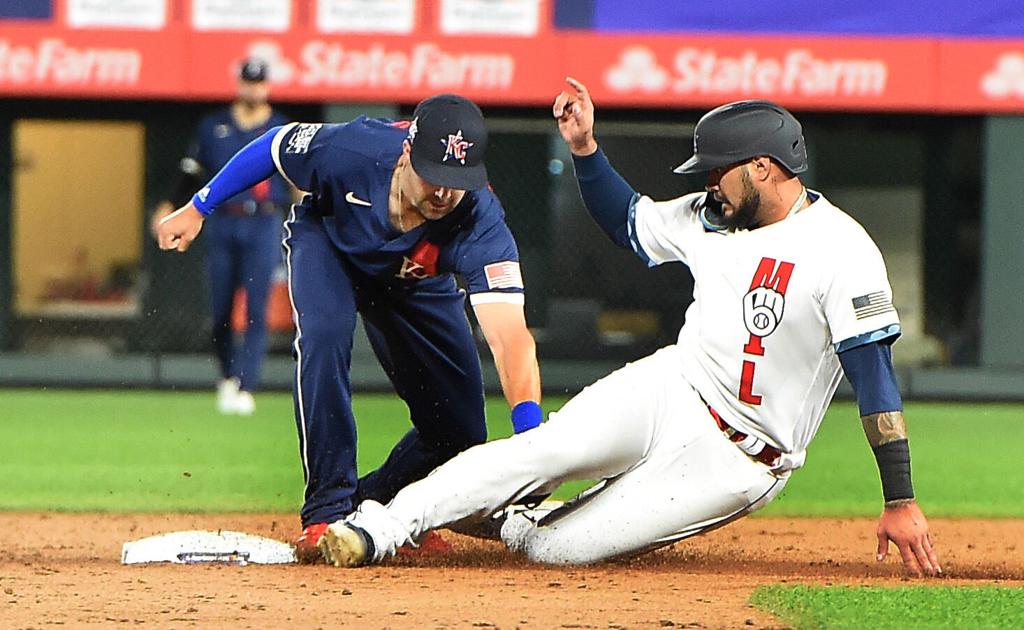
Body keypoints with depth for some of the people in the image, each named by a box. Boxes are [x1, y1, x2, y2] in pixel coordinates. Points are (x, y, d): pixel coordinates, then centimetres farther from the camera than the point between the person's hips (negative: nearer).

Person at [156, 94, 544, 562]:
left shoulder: (480, 221, -41)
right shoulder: (350, 150, -40)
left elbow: (510, 338, -50)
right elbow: (274, 145, -18)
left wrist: (529, 436, -63)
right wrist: (198, 208, -9)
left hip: (414, 281, 2)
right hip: (327, 240, -2)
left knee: (461, 433, -4)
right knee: (325, 335, -33)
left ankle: (372, 504, 20)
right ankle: (329, 510, -25)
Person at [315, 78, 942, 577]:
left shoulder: (841, 250, -19)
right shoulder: (714, 215, 5)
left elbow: (876, 377, -21)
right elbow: (627, 219, 24)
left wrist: (900, 501, -23)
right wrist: (584, 146, 8)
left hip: (738, 461, -6)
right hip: (668, 388, 6)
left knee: (562, 548, -14)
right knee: (546, 448, -22)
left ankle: (511, 525, 18)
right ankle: (379, 529, -17)